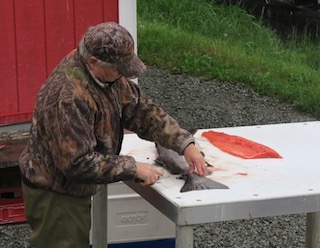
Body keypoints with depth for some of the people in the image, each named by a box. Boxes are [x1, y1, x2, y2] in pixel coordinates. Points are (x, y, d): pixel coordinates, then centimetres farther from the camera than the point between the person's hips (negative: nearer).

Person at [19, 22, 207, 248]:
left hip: (74, 188, 10)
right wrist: (133, 168, -26)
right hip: (54, 195, -10)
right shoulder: (69, 96, -33)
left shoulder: (108, 74, -4)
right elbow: (78, 163, -33)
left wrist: (185, 144, -7)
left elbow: (142, 110, 3)